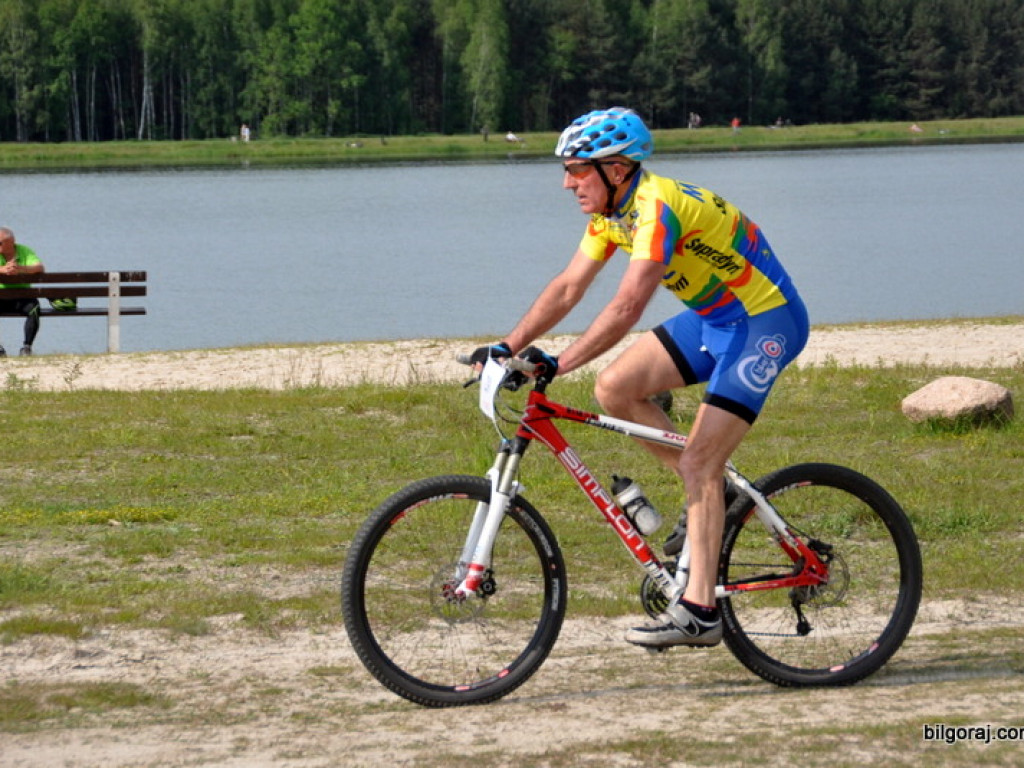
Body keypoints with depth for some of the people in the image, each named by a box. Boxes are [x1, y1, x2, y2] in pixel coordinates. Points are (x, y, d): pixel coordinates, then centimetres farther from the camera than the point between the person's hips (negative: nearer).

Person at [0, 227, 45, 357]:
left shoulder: (25, 251, 0)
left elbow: (40, 268, -15)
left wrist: (21, 269, -33)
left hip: (22, 296, 0)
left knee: (34, 308, -31)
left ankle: (27, 347, -21)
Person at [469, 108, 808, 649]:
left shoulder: (657, 207, -26)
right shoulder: (612, 210, 2)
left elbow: (627, 307, -36)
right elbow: (567, 288, 4)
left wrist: (559, 364, -39)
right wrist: (508, 347, -6)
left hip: (764, 324, -9)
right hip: (714, 318, 9)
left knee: (698, 463, -14)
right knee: (615, 389, -2)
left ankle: (698, 610, -12)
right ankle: (712, 493, 10)